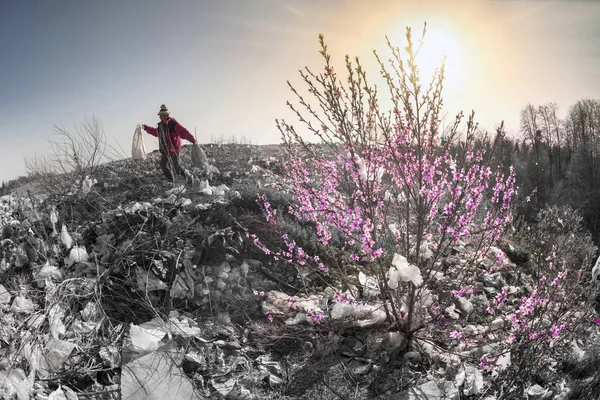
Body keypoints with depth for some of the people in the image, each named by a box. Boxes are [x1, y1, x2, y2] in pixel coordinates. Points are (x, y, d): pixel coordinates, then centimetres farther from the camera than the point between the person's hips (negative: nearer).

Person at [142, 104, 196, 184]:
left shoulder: (172, 123, -16)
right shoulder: (161, 125, 10)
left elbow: (183, 132, -25)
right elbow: (156, 132, 30)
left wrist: (193, 140, -32)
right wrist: (146, 128, 32)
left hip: (174, 148, -9)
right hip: (166, 149, 9)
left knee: (176, 167, -9)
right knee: (163, 165, 11)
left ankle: (189, 177, 11)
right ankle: (171, 181, 22)